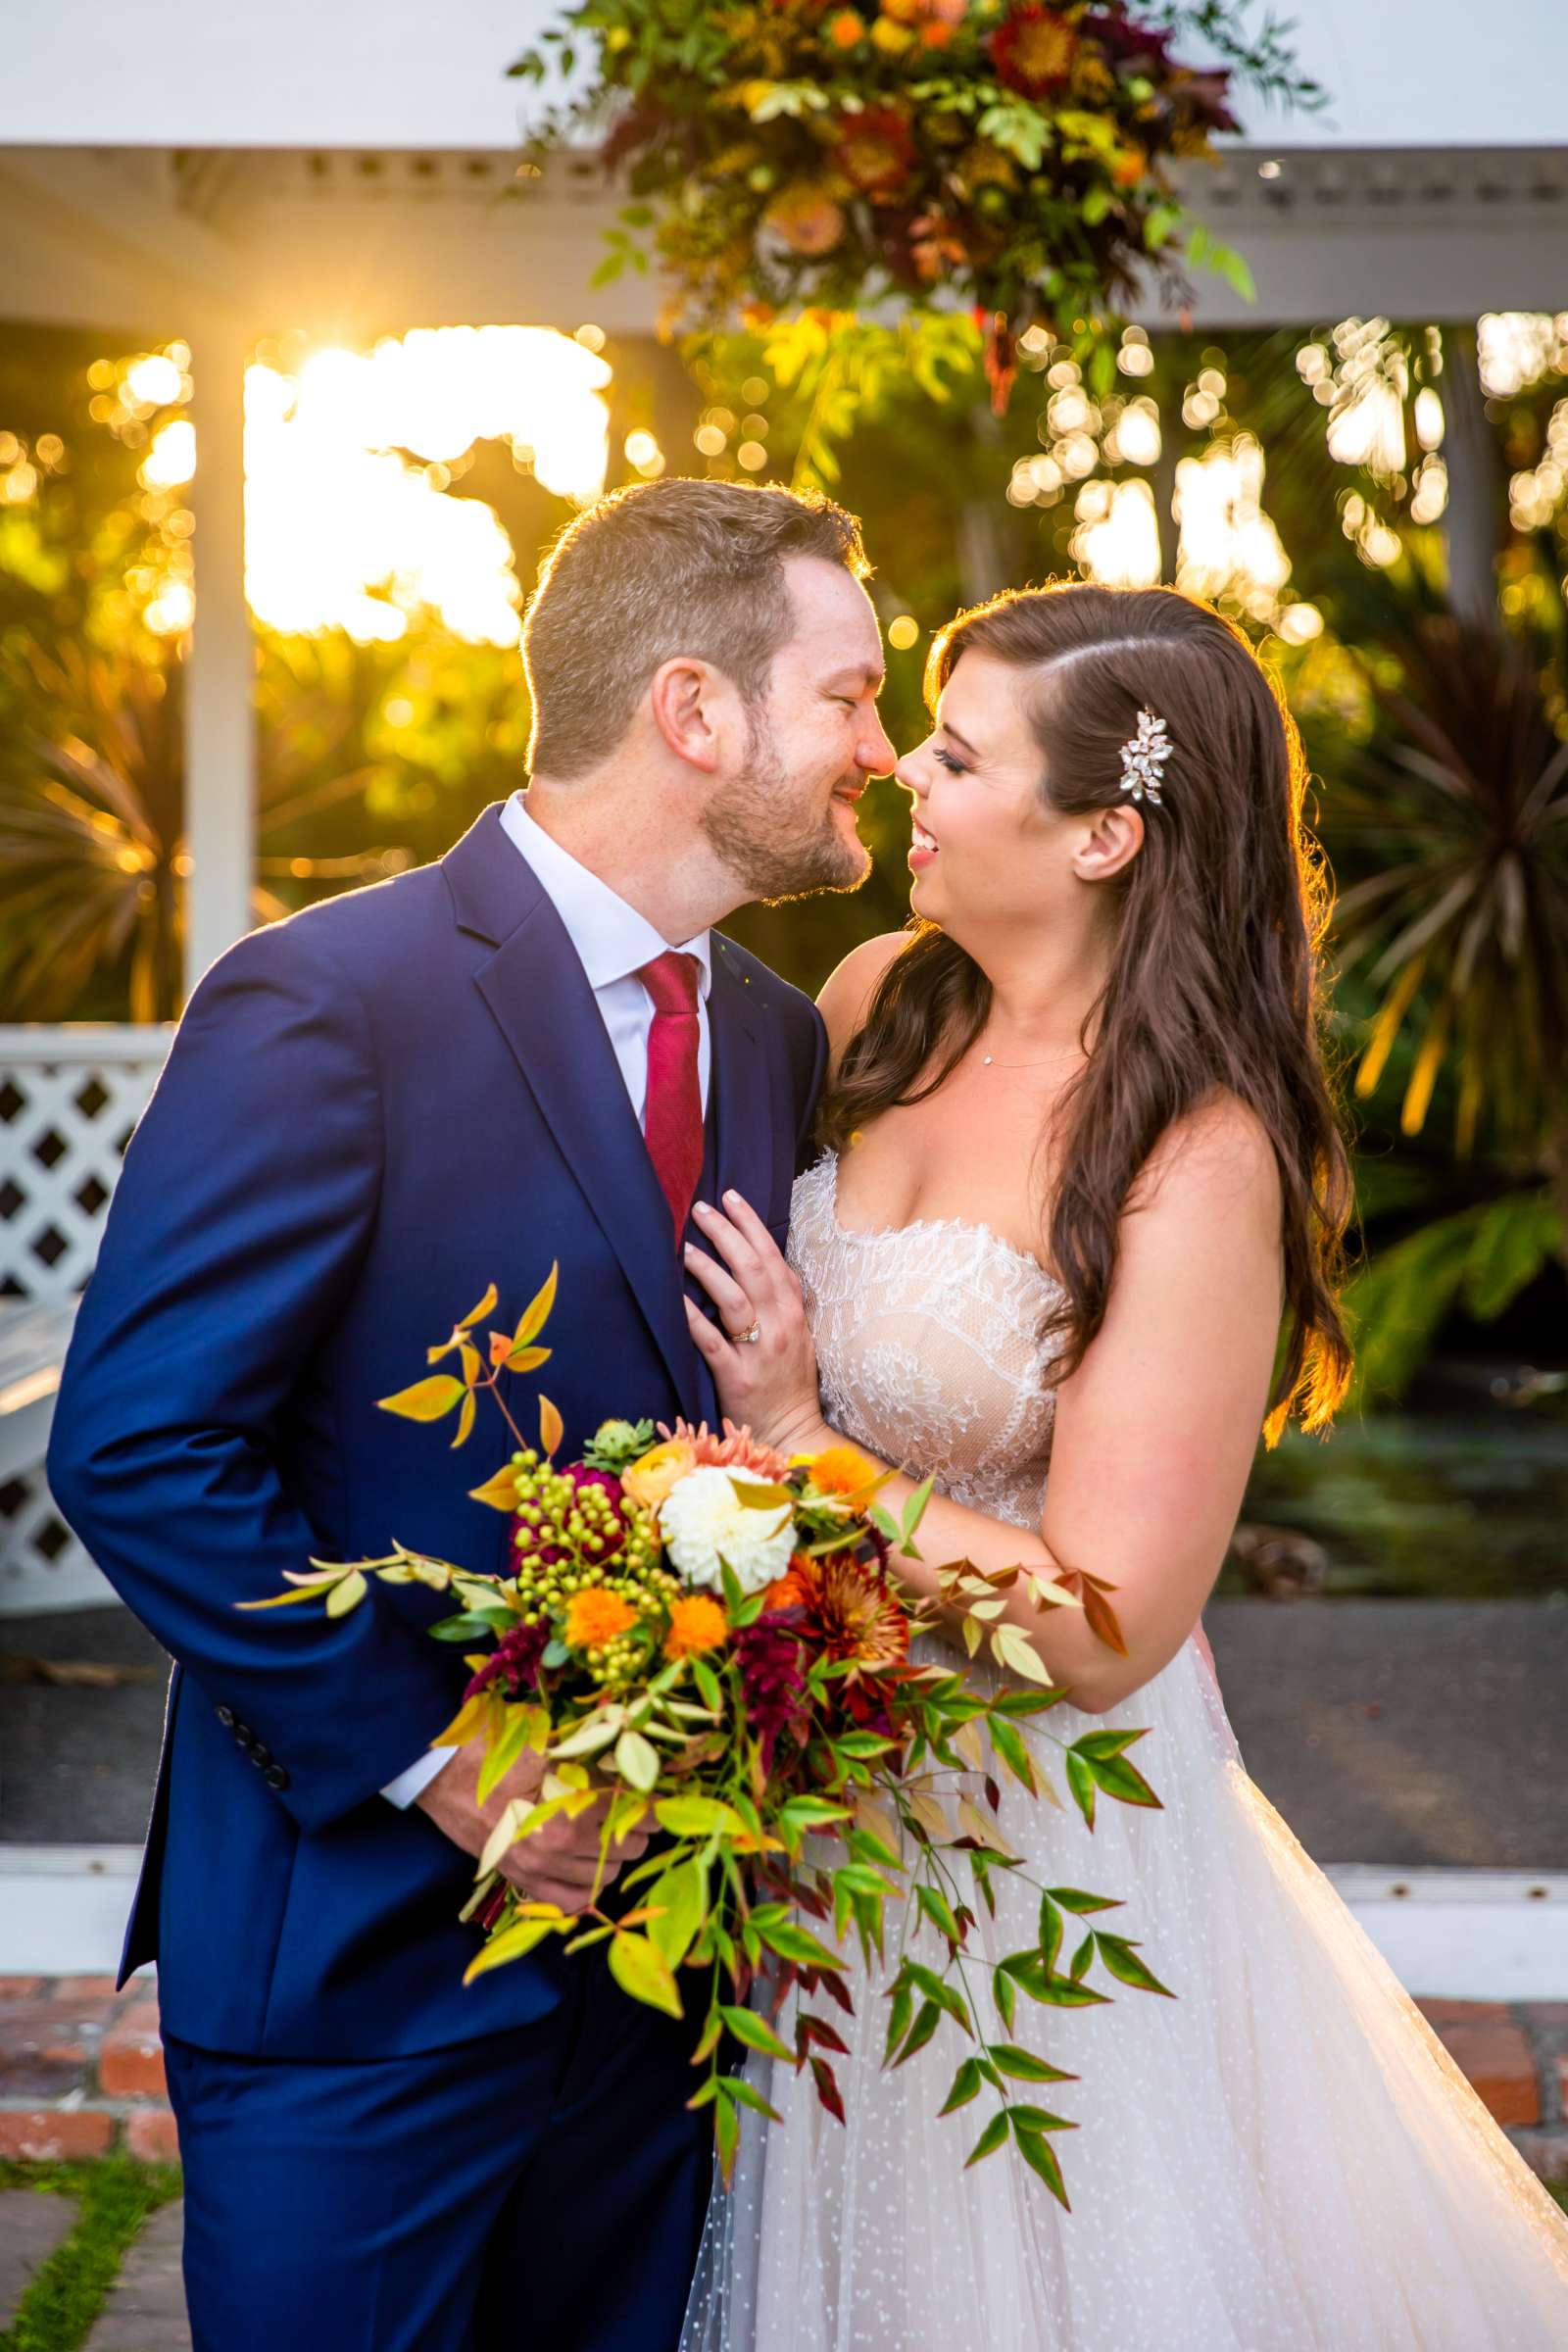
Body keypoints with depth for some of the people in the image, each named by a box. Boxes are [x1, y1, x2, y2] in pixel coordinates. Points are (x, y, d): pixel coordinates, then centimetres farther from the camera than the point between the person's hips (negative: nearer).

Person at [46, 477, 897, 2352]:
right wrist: (425, 1757, -17)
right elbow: (135, 1446, -18)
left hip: (651, 1946, 7)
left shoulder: (778, 1036, 8)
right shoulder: (325, 1002, -15)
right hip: (357, 1963, -6)